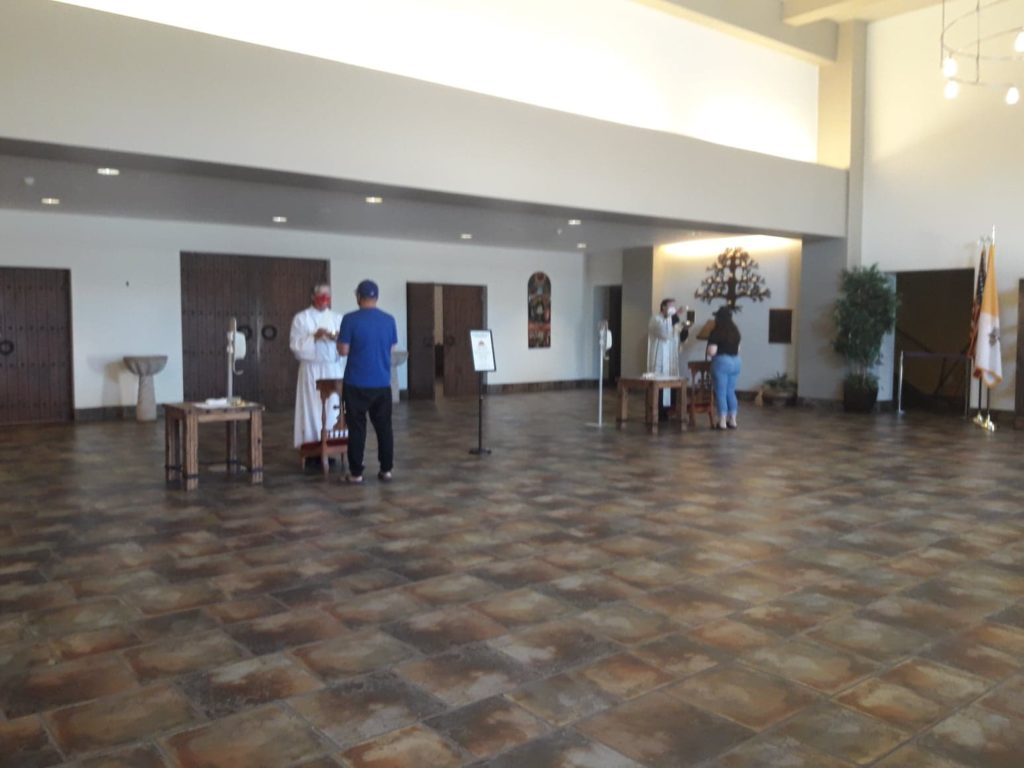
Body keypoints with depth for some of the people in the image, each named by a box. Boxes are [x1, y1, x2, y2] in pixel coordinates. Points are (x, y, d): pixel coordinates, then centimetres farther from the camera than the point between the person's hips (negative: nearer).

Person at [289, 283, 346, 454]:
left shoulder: (337, 318, 11)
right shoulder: (301, 318, 2)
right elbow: (295, 344, -6)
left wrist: (334, 337, -16)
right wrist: (314, 337, -18)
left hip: (333, 369, 3)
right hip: (311, 370, -3)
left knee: (333, 407, 2)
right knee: (312, 407, -4)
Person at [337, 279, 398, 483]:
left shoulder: (351, 319, -10)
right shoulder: (389, 320, 3)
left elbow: (344, 350, -9)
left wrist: (339, 338, 10)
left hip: (357, 383, -3)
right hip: (382, 383, 3)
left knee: (357, 428, 3)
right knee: (383, 426, 10)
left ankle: (356, 472, 6)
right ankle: (386, 469, 13)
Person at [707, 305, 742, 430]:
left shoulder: (716, 332, -12)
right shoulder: (735, 331, 11)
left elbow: (712, 352, -16)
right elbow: (738, 349, 16)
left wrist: (710, 352, 4)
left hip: (722, 362, -7)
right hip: (735, 362, 7)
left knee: (721, 392, -1)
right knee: (731, 392, 14)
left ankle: (722, 422, 0)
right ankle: (732, 420, 15)